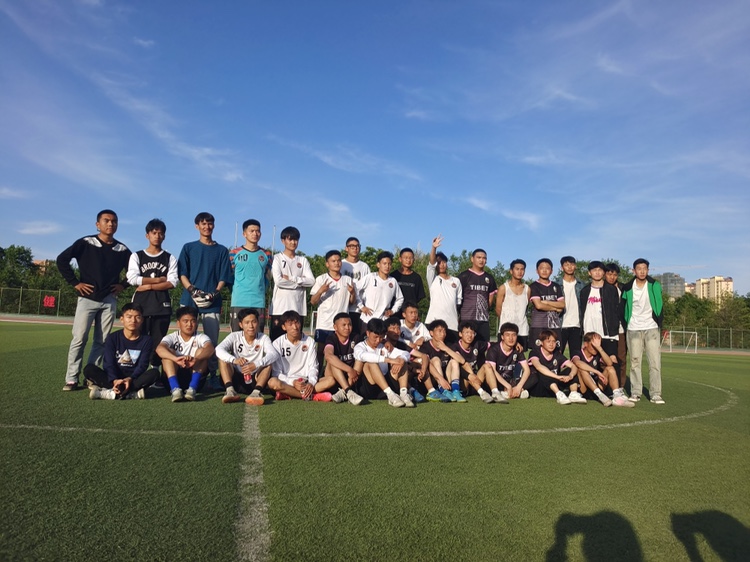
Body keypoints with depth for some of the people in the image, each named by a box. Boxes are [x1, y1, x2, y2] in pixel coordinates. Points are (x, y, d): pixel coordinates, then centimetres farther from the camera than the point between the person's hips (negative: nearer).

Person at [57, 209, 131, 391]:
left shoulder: (122, 250, 6)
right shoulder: (85, 243, -2)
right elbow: (62, 259, -4)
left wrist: (123, 285, 6)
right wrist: (75, 283, -7)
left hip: (109, 300, 3)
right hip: (87, 298, -3)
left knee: (102, 341, 4)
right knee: (79, 339, -4)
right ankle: (71, 379, 3)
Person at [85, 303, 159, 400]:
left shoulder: (146, 340, 0)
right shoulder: (112, 338, 0)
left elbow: (142, 365, -8)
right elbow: (109, 363, -9)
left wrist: (130, 379, -28)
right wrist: (115, 380, -29)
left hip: (134, 379, 0)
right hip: (114, 378, 1)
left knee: (154, 372, -29)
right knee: (89, 369, -24)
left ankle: (110, 393, -34)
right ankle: (133, 393, -37)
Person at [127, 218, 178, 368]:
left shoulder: (170, 258, 9)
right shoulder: (136, 256, 9)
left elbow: (173, 282, -3)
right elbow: (132, 279, -5)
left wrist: (149, 286, -10)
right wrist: (159, 279, -5)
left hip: (162, 306, 0)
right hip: (140, 305, 0)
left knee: (159, 343, 2)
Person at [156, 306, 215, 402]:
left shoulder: (201, 337, 0)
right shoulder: (172, 337, 0)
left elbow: (210, 348, -25)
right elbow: (159, 348, -24)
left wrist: (196, 359, -47)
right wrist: (176, 359, -45)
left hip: (195, 378, 0)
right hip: (175, 377, 1)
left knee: (201, 351, -19)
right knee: (168, 352, -19)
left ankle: (192, 389, -33)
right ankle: (175, 389, -36)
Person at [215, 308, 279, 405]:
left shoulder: (263, 338, -5)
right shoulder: (234, 337, -4)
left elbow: (274, 354, -24)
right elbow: (219, 350, -22)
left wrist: (256, 364, -42)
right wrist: (233, 359, -43)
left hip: (255, 380, -1)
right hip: (236, 379, 1)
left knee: (268, 361, -22)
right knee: (223, 358, -18)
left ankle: (257, 391, -38)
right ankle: (230, 390, -33)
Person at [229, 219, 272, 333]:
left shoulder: (266, 255, 11)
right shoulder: (234, 253, 5)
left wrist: (260, 291, 11)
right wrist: (236, 291, 6)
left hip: (259, 303, 2)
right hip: (238, 302, -2)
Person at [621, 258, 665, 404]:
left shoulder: (654, 285, 1)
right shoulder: (628, 288, 1)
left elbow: (660, 305, 6)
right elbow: (623, 308, 9)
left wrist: (659, 323, 1)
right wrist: (625, 325, 6)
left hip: (651, 328, 0)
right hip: (633, 329, 0)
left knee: (655, 362, -5)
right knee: (635, 361, 3)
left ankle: (656, 394, -1)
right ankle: (635, 392, 9)